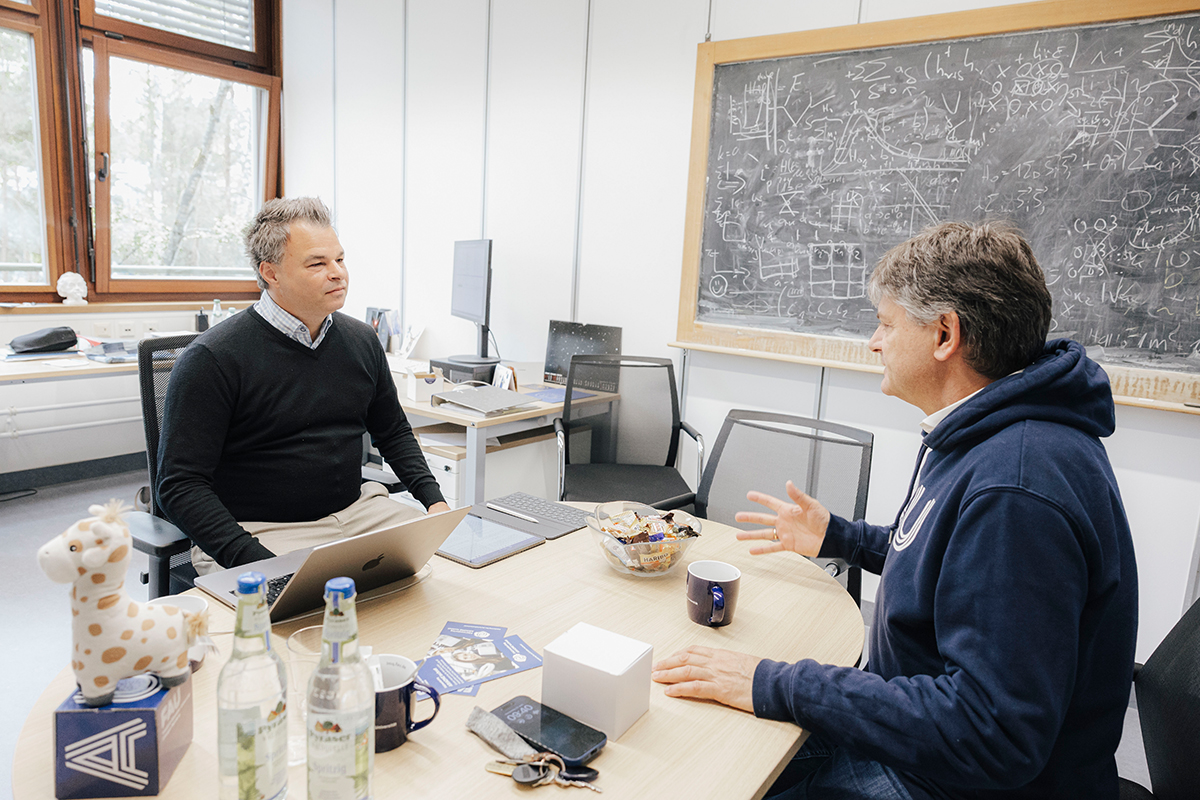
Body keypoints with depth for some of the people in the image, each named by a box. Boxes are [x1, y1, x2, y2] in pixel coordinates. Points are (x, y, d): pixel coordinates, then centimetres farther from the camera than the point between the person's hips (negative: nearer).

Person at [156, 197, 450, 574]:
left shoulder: (362, 340, 7)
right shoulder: (213, 358, -11)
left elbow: (394, 433, 19)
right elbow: (180, 484, -12)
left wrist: (433, 499, 3)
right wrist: (256, 563, -25)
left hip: (358, 509, 6)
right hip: (261, 530, -5)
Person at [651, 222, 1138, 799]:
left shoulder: (1017, 486, -32)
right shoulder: (979, 438, 4)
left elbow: (992, 734, -33)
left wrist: (776, 686, -29)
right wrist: (837, 538, 19)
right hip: (910, 737, 9)